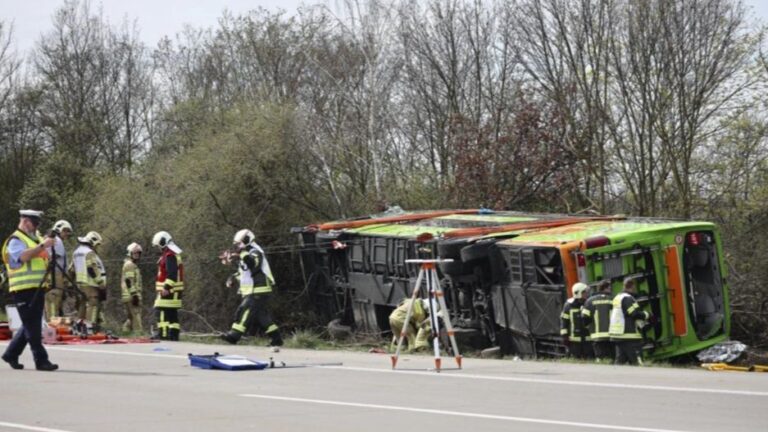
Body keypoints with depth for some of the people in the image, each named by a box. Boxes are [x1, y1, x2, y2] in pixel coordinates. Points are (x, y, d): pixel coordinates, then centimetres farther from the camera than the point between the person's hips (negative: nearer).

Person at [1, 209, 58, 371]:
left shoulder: (36, 239, 20)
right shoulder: (15, 240, -7)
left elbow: (43, 260, 27)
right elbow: (23, 256, -26)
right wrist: (42, 245, -27)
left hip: (37, 289, 9)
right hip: (24, 290, -9)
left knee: (30, 326, 12)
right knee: (32, 327, -7)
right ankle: (41, 360, -7)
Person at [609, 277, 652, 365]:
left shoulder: (618, 297, 18)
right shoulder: (628, 298, -13)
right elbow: (635, 314, -20)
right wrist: (646, 315, -3)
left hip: (617, 335, 10)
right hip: (629, 336, -10)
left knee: (619, 361, 9)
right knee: (636, 361, -8)